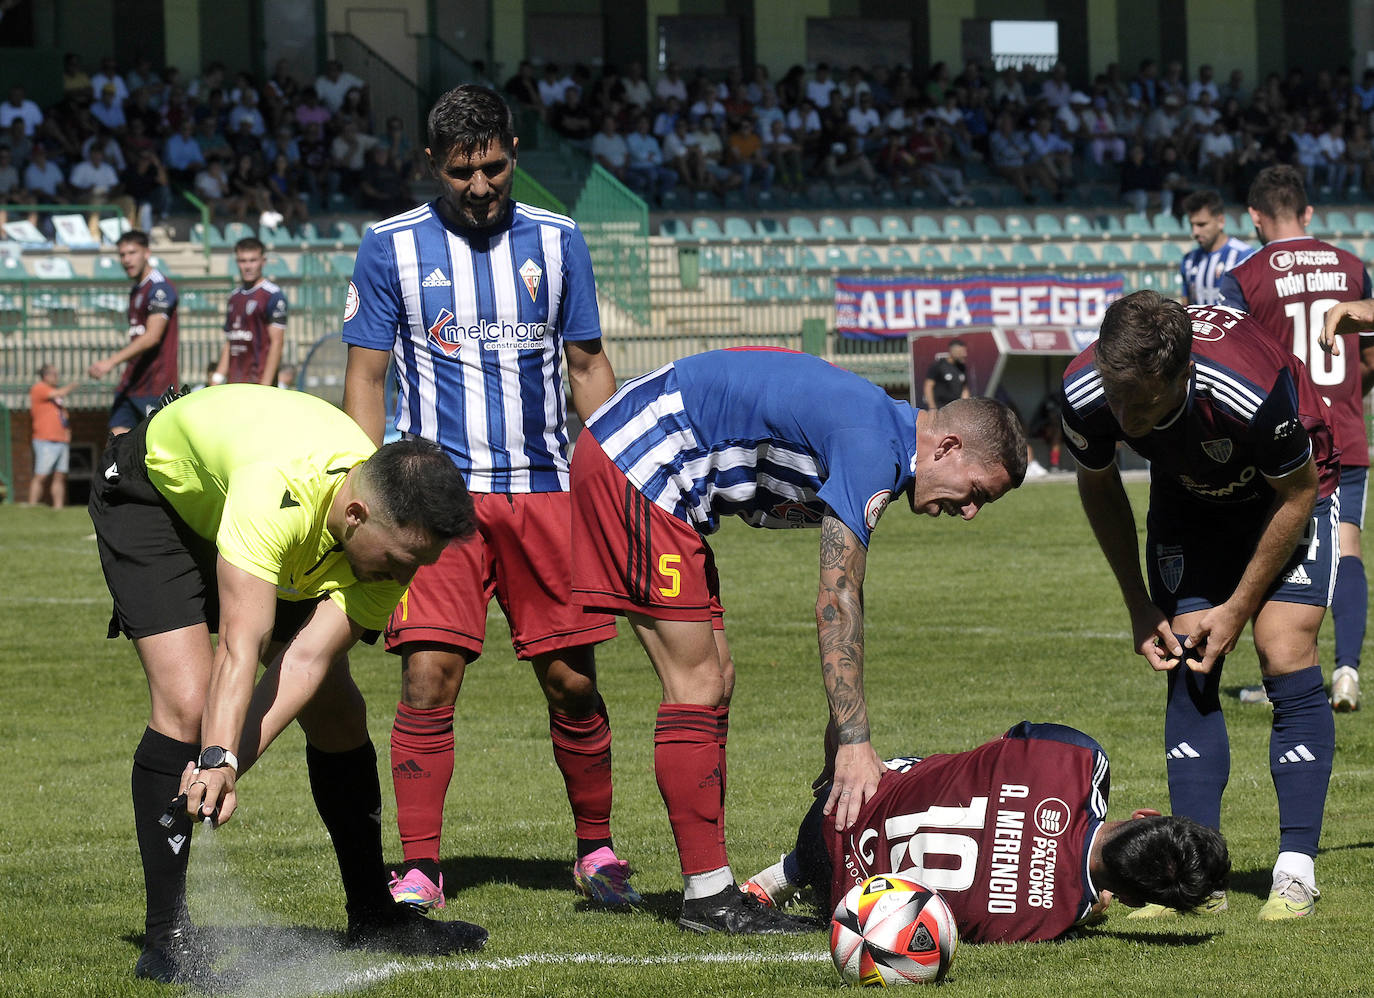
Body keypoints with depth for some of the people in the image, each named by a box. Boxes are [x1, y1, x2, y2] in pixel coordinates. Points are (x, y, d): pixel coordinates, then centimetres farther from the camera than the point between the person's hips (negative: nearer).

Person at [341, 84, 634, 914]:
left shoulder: (557, 242, 9)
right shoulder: (391, 248, 3)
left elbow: (589, 364, 15)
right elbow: (366, 376, 5)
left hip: (544, 488, 2)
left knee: (572, 681, 1)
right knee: (428, 676, -11)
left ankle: (597, 849, 18)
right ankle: (420, 869, -4)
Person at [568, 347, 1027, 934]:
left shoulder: (882, 434, 13)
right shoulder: (872, 447, -19)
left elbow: (838, 604, 19)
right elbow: (837, 604, -23)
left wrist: (845, 738, 19)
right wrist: (855, 743, -25)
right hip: (635, 463, -11)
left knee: (713, 682, 9)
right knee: (697, 684, -9)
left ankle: (709, 884, 10)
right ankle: (707, 896, -6)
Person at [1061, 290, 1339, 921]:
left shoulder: (1256, 390, -42)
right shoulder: (1085, 392, -30)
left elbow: (1298, 493, -21)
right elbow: (1098, 485, -5)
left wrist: (1237, 609, -16)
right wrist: (1139, 606, -5)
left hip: (1287, 490, -3)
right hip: (1188, 501, 3)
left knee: (1286, 658, -16)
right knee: (1189, 670, -9)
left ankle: (1296, 872, -11)